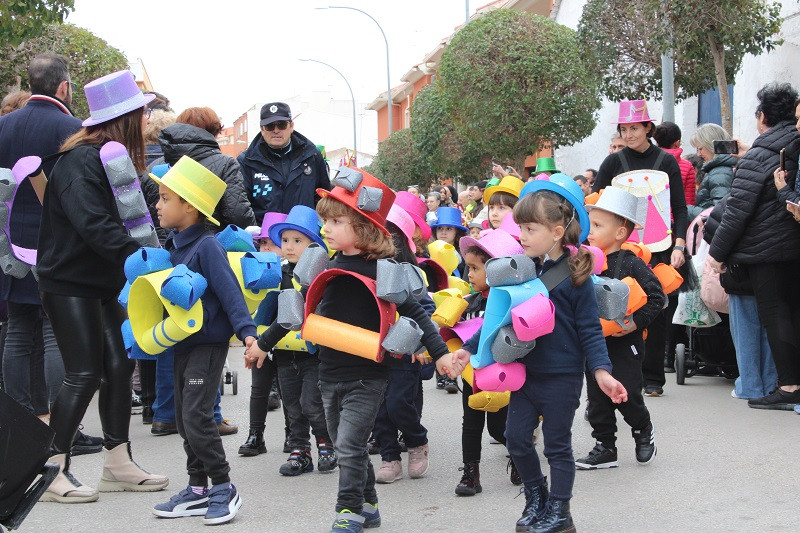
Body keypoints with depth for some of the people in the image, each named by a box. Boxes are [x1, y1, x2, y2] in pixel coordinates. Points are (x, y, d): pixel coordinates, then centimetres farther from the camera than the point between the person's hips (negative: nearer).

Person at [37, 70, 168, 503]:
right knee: (84, 375, -8)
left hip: (102, 280, 9)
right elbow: (93, 223, -31)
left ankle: (117, 464, 17)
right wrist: (138, 256, -36)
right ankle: (51, 472, 2)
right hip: (69, 280, -9)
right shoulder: (80, 159, -19)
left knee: (119, 365, 8)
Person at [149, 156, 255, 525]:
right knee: (185, 418, 12)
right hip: (183, 344, 9)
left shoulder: (207, 246, -16)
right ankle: (198, 489, 23)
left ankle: (224, 488, 1)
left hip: (208, 344, -9)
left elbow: (229, 290, -22)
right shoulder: (173, 246, 9)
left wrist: (247, 331, -31)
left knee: (197, 417, -12)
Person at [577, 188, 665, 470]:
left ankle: (644, 431, 26)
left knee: (626, 395, -2)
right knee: (597, 398, 8)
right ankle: (604, 449, 17)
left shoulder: (632, 263, -12)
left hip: (623, 343, -6)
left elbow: (657, 296, -14)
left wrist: (637, 322, -19)